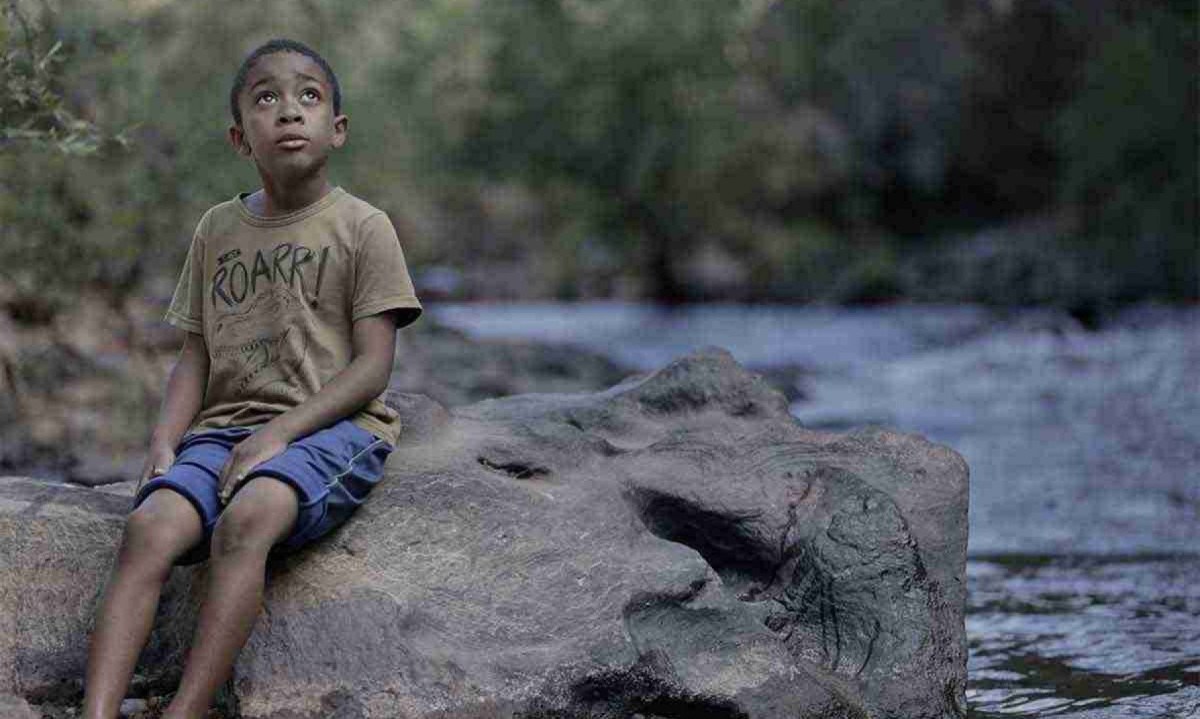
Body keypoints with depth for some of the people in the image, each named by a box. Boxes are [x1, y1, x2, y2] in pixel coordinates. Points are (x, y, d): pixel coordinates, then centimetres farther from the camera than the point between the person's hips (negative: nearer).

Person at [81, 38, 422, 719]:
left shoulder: (363, 227, 3)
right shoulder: (217, 230, 17)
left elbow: (372, 367, -4)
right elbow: (196, 357, 17)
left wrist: (279, 432, -16)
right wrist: (166, 443, -2)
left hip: (329, 426, -4)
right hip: (225, 427, 4)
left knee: (245, 520, -36)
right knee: (151, 527, -28)